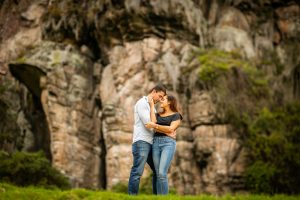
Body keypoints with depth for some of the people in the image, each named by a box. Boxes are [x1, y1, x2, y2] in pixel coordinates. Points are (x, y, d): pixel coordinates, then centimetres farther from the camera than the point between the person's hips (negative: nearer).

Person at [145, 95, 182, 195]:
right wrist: (152, 106, 6)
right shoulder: (158, 115, 22)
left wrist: (154, 126, -15)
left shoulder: (176, 115, 6)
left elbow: (170, 129, -9)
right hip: (156, 143, 5)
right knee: (158, 175, -1)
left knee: (162, 174, -18)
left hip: (168, 144, -5)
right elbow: (153, 122, 0)